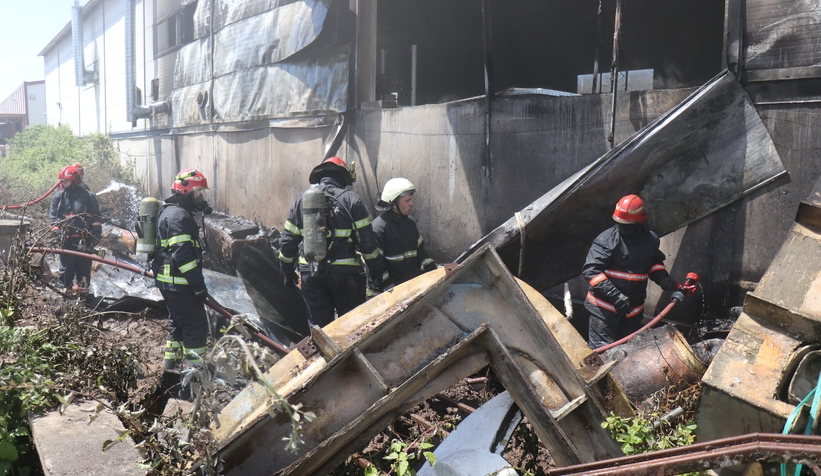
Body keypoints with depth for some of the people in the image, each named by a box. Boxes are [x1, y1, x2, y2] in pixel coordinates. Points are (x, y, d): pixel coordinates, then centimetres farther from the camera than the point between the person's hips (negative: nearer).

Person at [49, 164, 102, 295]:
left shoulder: (88, 196, 1)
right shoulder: (58, 197, 8)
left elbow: (96, 217, 3)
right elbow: (53, 216, 6)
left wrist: (97, 233, -3)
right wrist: (57, 231, -7)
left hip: (84, 239, -1)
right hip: (66, 239, 1)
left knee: (84, 266, 6)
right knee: (66, 266, 2)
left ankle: (82, 288, 19)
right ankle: (65, 288, 11)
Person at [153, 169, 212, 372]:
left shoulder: (170, 211, 16)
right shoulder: (178, 216, -19)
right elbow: (183, 255, -25)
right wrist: (199, 285, -21)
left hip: (169, 282, 11)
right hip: (179, 284, -11)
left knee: (179, 322, 22)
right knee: (197, 327, -4)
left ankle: (172, 362, 33)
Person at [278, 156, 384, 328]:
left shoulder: (301, 200, 5)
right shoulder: (351, 199, -6)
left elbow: (287, 240, 7)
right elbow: (367, 240, -7)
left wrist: (288, 271, 17)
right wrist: (376, 268, 6)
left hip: (310, 273, 3)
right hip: (345, 272, -3)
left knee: (318, 325, 12)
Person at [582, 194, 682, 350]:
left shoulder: (650, 240, 2)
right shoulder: (607, 239, -15)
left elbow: (655, 263, 21)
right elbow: (590, 270, -21)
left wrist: (663, 278, -2)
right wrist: (614, 294, -30)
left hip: (633, 308, 6)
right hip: (604, 306, -6)